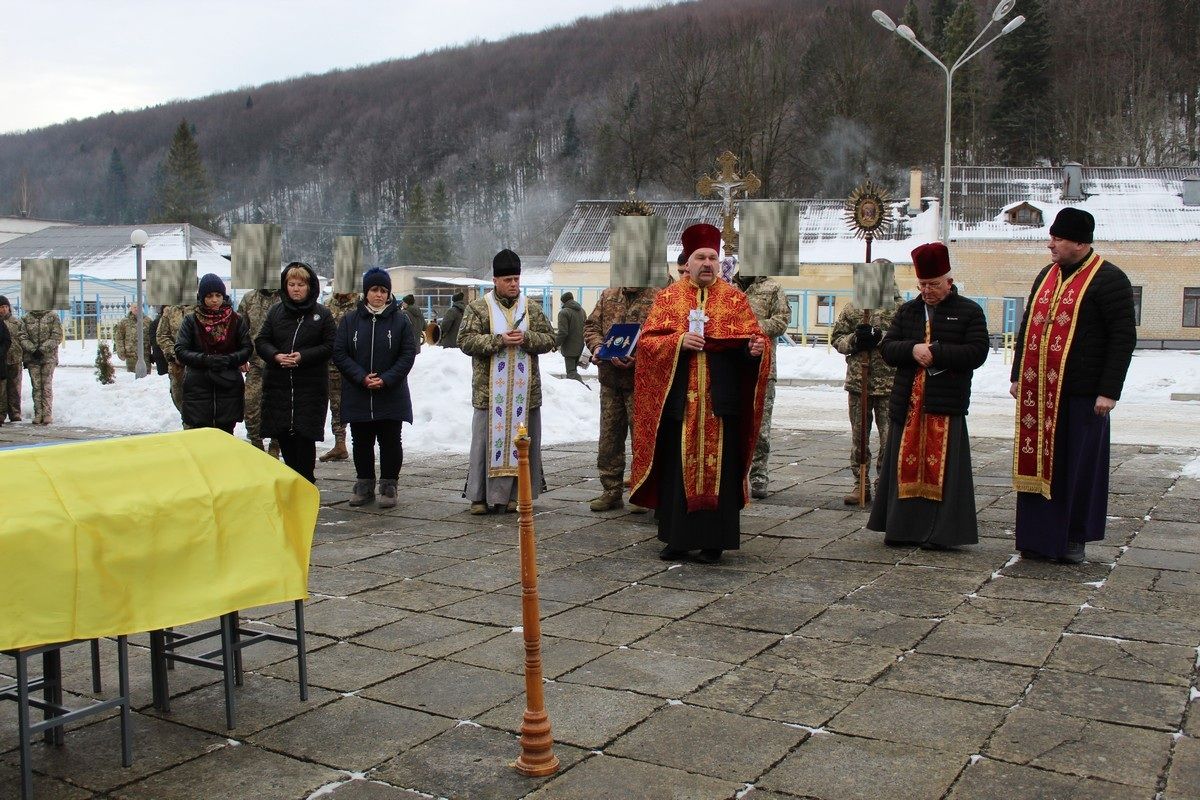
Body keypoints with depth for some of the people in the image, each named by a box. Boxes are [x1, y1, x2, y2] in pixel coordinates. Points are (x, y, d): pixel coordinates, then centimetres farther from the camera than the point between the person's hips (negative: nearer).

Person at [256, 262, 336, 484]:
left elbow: (330, 347, -3)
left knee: (305, 435, -3)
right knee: (283, 435, 6)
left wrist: (303, 356, -15)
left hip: (310, 384, -3)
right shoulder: (276, 311, 10)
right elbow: (261, 341, 9)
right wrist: (276, 356, -11)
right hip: (278, 383, 3)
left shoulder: (322, 314, 2)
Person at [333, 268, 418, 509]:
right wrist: (362, 377, -12)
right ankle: (364, 485, 22)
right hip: (357, 396, 2)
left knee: (390, 442, 4)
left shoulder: (400, 320, 0)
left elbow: (408, 354, -4)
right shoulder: (350, 320, 4)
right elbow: (339, 353, 0)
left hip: (391, 396, -2)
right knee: (362, 443, 11)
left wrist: (386, 379, -14)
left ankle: (388, 486, 14)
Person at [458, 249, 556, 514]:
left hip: (524, 390, 3)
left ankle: (515, 494, 13)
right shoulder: (478, 308, 2)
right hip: (489, 390, -3)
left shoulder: (532, 309, 11)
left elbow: (549, 339, 9)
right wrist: (499, 340, -16)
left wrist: (526, 338, -10)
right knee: (488, 438, -1)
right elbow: (465, 340, -6)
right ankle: (480, 495, 7)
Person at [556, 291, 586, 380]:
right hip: (580, 348, 8)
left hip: (570, 348, -8)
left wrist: (555, 343, -7)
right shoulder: (582, 310, 11)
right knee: (573, 369, 19)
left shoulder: (564, 312, -15)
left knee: (571, 372, -7)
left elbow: (563, 333, -20)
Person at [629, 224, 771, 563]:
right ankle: (678, 537, 15)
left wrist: (756, 347, -21)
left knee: (720, 465, 2)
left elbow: (752, 338, 2)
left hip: (721, 399, 0)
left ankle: (714, 540, 11)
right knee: (677, 465, 4)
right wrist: (679, 341, -16)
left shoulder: (734, 298, 8)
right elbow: (647, 340, 0)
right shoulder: (667, 297, 7)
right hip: (678, 398, 0)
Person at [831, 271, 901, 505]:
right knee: (859, 436, 9)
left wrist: (882, 339, -19)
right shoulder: (853, 308, 9)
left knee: (889, 438, -1)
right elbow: (836, 338, 10)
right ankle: (860, 484, 19)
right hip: (858, 381, 3)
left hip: (889, 384, -3)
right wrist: (854, 340, -9)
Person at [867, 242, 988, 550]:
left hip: (946, 406, -4)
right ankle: (904, 528, 14)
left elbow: (977, 352, -9)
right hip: (907, 405, 4)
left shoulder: (969, 312, 2)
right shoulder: (906, 311, 14)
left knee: (941, 467, -2)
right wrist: (912, 350, -14)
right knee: (906, 464, 6)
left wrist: (935, 352, -17)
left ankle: (941, 533, 4)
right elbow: (887, 348, 6)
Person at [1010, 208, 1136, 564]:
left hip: (1082, 394, -6)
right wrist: (1018, 376, 15)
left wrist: (1109, 391, -14)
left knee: (1080, 466, 3)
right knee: (1038, 461, 7)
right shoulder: (1046, 276, 14)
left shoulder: (1108, 279, -6)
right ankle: (1040, 535, 16)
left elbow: (1124, 337, -10)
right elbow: (1027, 327, 21)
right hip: (1039, 391, 6)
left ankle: (1075, 538, 15)